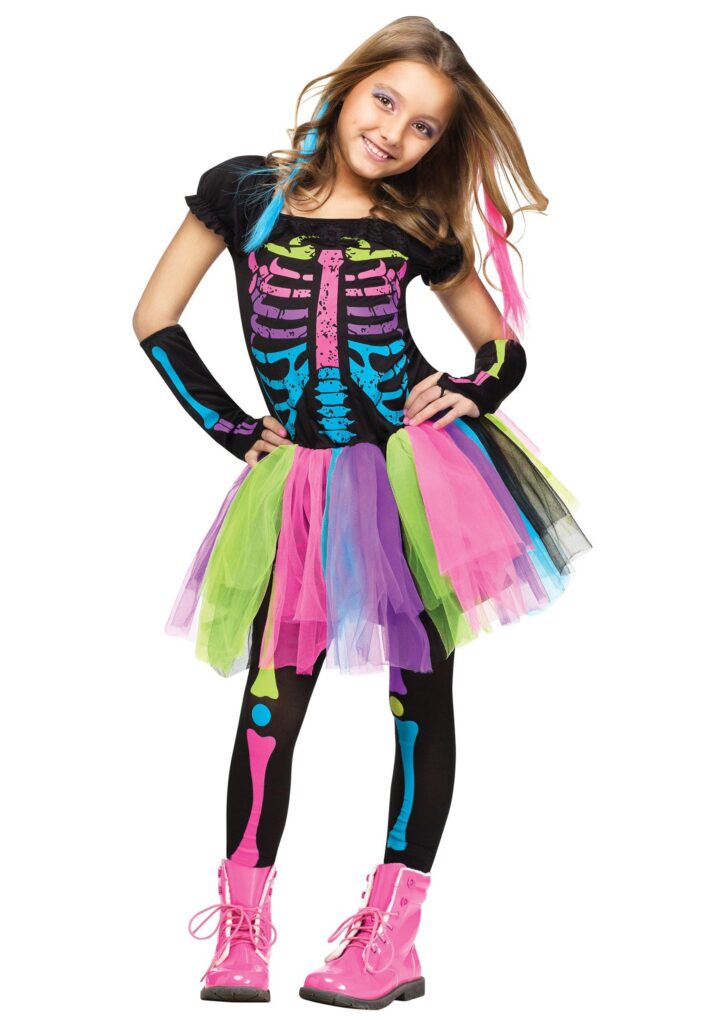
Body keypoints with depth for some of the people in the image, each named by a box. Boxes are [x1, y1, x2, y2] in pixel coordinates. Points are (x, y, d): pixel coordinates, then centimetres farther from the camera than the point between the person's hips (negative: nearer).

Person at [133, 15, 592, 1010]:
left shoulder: (419, 229, 4)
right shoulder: (243, 191, 2)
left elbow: (505, 345, 14)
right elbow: (155, 319, 7)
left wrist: (474, 389, -7)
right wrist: (230, 425, 2)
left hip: (419, 475, 1)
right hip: (305, 481, 0)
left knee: (421, 693, 1)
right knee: (273, 701, -1)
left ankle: (393, 936, 9)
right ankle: (242, 931, 10)